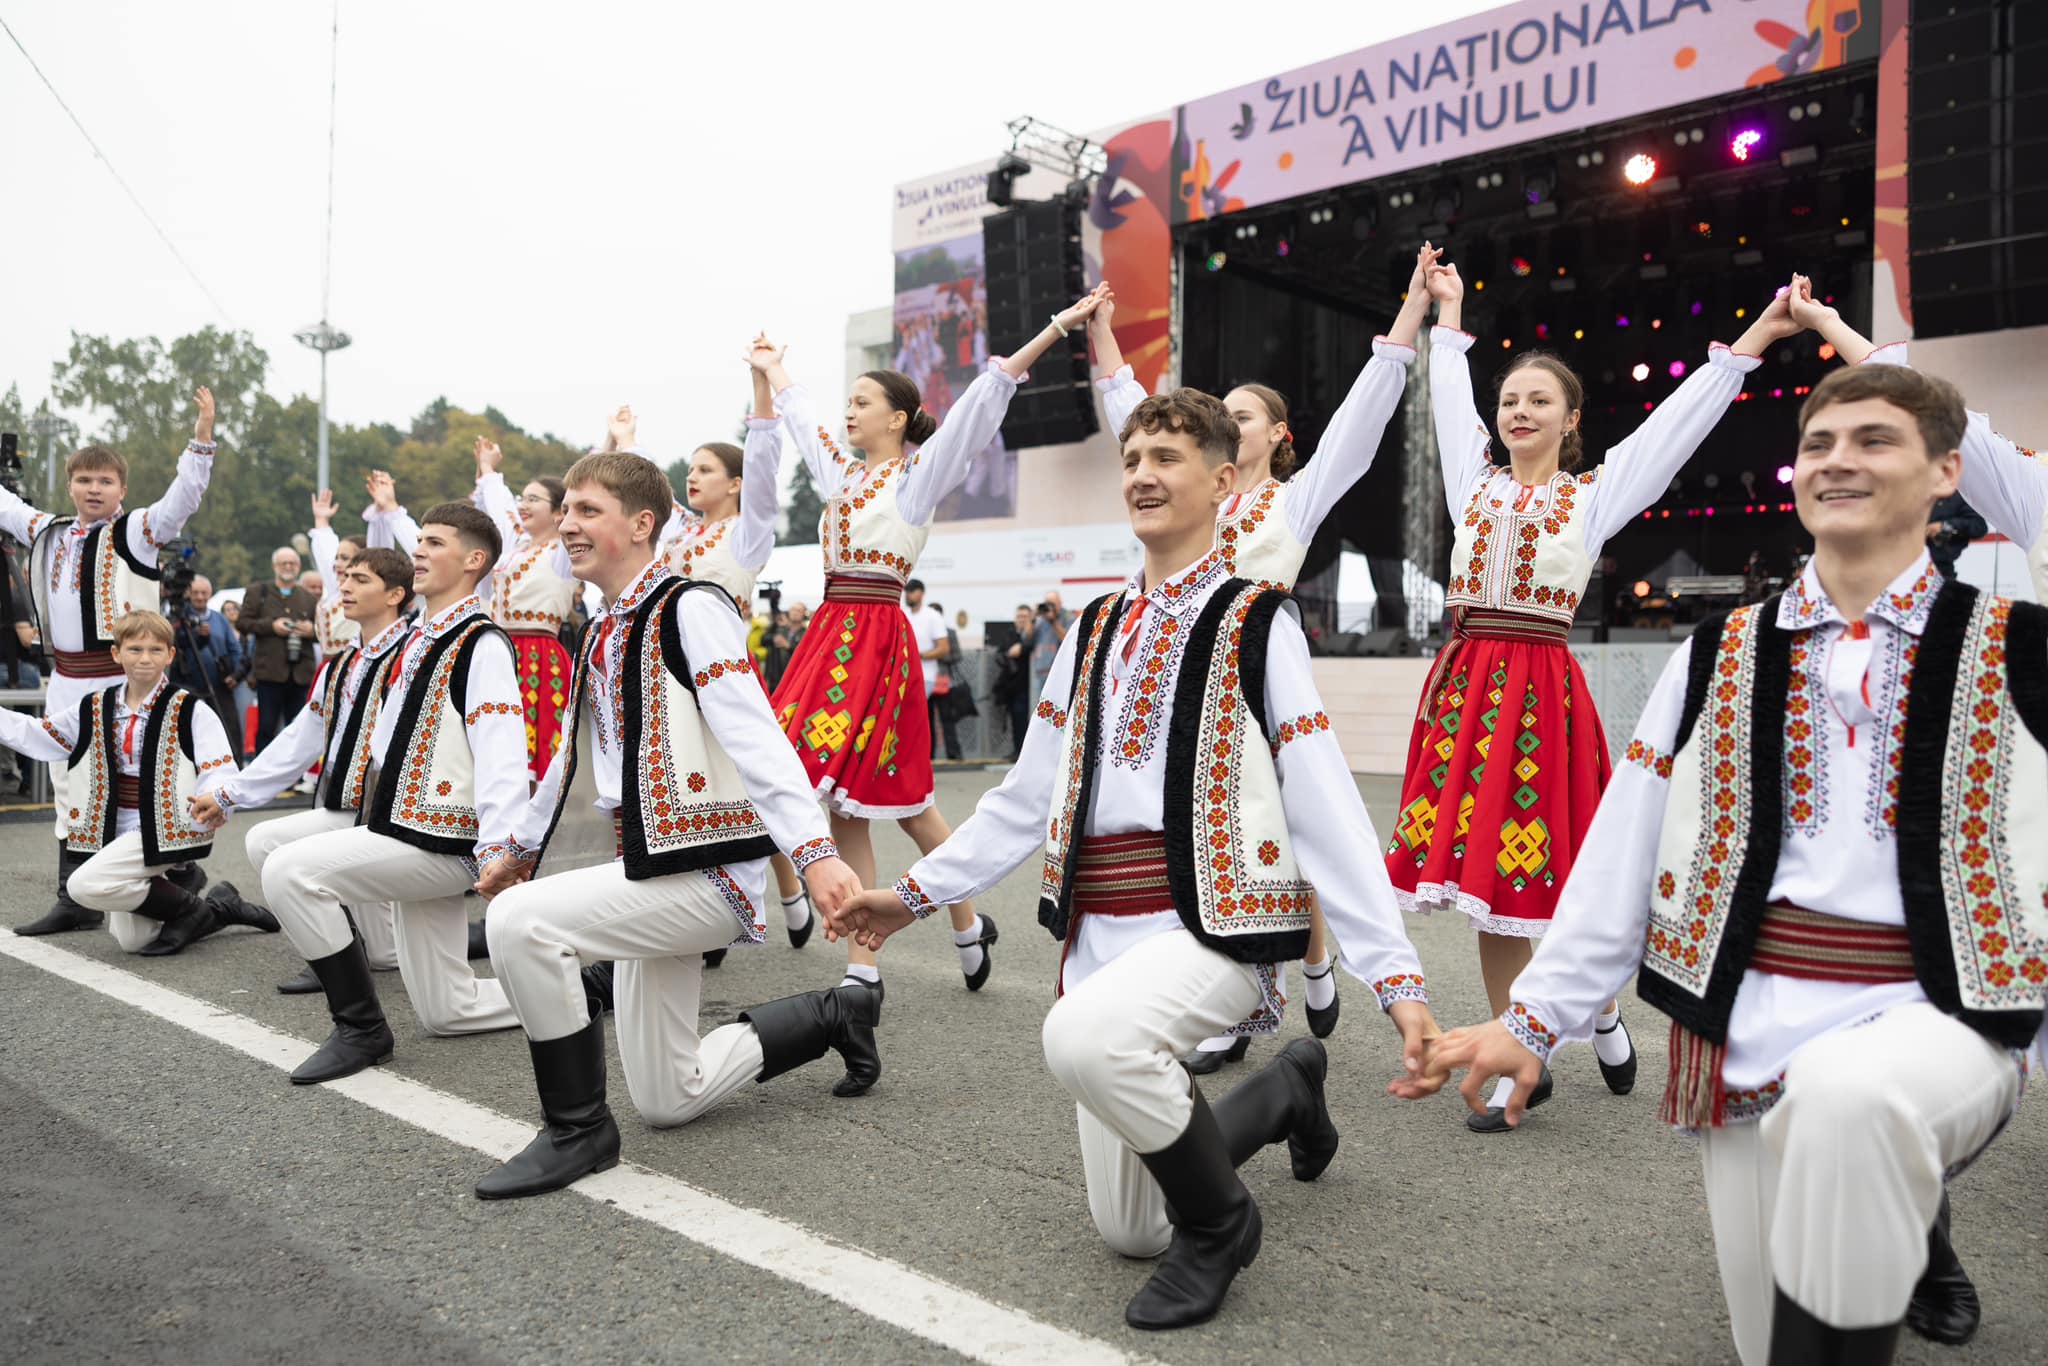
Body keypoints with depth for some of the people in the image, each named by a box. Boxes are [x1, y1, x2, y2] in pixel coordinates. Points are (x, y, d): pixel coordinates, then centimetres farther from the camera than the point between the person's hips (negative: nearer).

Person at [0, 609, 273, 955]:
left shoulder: (190, 711, -11)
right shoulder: (96, 709, 7)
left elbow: (220, 771, -19)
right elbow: (32, 734, 17)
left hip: (165, 831, -6)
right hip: (121, 833, 7)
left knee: (84, 884, -23)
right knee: (130, 940, 2)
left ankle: (190, 907, -5)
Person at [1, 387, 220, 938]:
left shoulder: (135, 531, -4)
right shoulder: (48, 532, 15)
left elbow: (183, 497, -18)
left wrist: (201, 438, -28)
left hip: (123, 679, -7)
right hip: (67, 680, 7)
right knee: (68, 789, 12)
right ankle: (74, 900, 22)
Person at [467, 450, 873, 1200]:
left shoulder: (690, 608, -11)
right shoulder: (605, 634, 14)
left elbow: (755, 736, -23)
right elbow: (578, 754, 27)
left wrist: (814, 850, -34)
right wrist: (523, 844, 36)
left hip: (706, 873, -9)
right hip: (652, 873, 9)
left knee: (519, 919, -25)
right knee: (670, 1100, 12)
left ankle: (579, 1127, -8)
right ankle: (834, 1014, 29)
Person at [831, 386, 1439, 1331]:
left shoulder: (1254, 622, -6)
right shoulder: (1095, 628, 12)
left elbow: (1327, 808, -11)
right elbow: (1027, 794, 17)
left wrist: (1396, 977, -17)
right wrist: (916, 892, 16)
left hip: (1213, 921, -6)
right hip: (1100, 928, 6)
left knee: (1083, 1037, -37)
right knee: (1130, 1231, 11)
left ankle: (1219, 1219, -7)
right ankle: (1286, 1088, 36)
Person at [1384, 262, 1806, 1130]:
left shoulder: (1595, 493, 8)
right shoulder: (1475, 484, 15)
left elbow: (1681, 417, 10)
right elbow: (1450, 397, 26)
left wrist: (1754, 338, 11)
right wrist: (1448, 314, 36)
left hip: (1542, 684, -3)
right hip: (1467, 680, 3)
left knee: (1550, 870, -3)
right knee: (1479, 867, 3)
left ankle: (1602, 1013, 27)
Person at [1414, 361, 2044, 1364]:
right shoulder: (1721, 658, 7)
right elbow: (1620, 856, 5)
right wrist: (1534, 1019, 4)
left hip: (1933, 1015, -3)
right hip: (1746, 1021, 3)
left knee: (1848, 1094, -38)